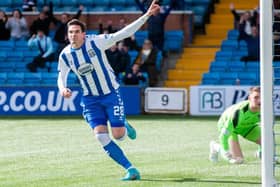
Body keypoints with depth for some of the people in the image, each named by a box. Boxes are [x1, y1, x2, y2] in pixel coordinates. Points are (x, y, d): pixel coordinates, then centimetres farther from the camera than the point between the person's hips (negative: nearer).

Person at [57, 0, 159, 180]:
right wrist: (63, 89, -21)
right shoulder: (65, 55, -7)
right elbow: (61, 77, 4)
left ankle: (125, 126, 31)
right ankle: (131, 169, -4)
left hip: (111, 93, -3)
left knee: (118, 135, -10)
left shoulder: (96, 42, -18)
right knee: (101, 136, -14)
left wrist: (146, 16, -27)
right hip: (91, 100, 3)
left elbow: (124, 33, -20)